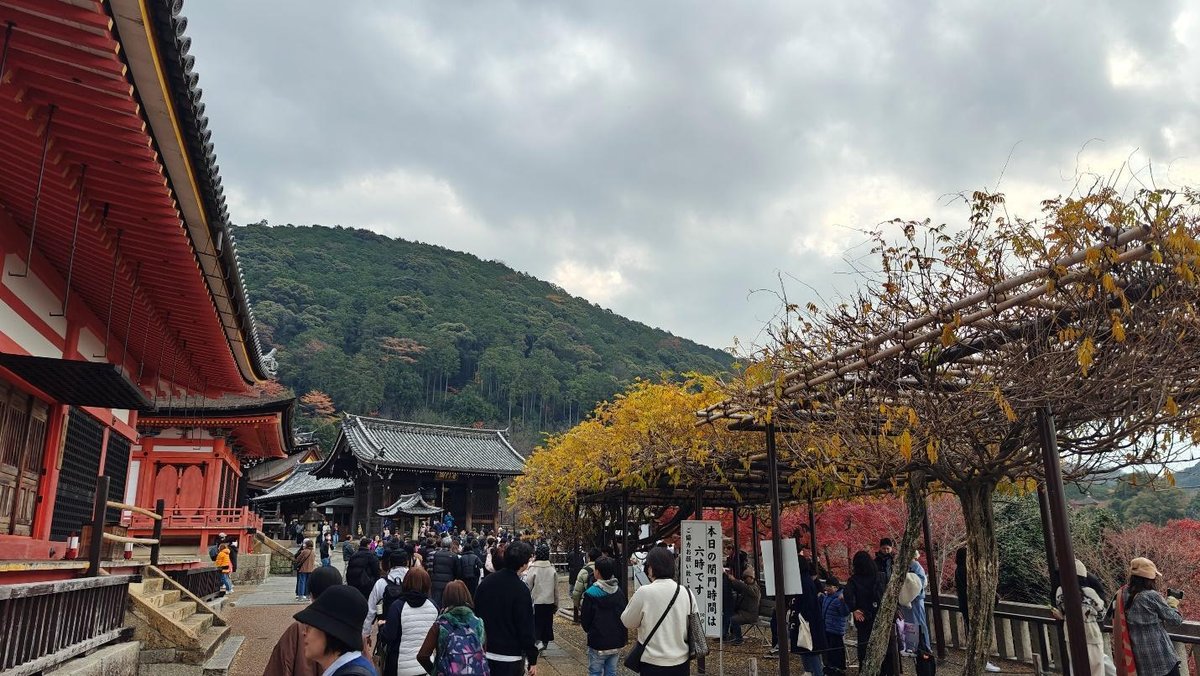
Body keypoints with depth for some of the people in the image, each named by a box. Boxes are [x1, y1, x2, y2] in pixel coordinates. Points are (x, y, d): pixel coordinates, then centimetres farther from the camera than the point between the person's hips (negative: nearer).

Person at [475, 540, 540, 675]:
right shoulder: (520, 590, -18)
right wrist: (532, 660, -8)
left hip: (485, 652, 6)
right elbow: (526, 629, -16)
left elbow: (476, 613, 11)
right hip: (510, 658, -6)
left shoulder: (486, 581, 2)